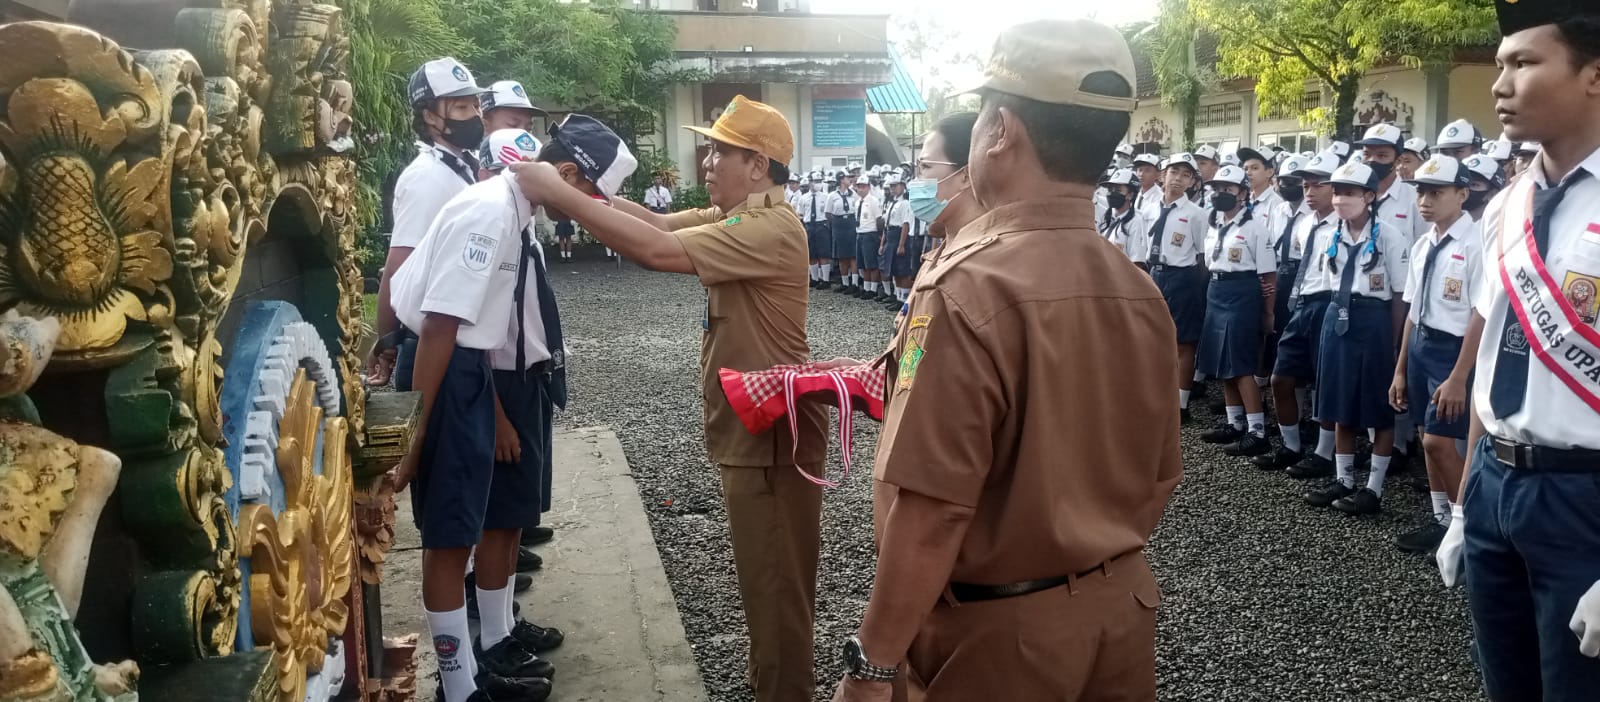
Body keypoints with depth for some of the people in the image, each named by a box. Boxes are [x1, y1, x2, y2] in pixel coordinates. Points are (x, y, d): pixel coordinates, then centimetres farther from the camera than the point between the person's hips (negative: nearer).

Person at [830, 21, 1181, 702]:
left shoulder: (970, 288, -24)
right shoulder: (1140, 292, -1)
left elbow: (932, 513, -27)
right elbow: (1159, 475, 8)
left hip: (997, 632, -6)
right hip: (1121, 610, 7)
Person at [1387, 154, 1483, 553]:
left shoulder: (1474, 245, -16)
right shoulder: (1422, 245, 8)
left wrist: (1459, 378, -18)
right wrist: (1400, 369, 14)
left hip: (1452, 348, -7)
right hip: (1419, 344, 8)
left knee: (1438, 440, -6)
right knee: (1427, 439, 13)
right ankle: (1441, 520, 26)